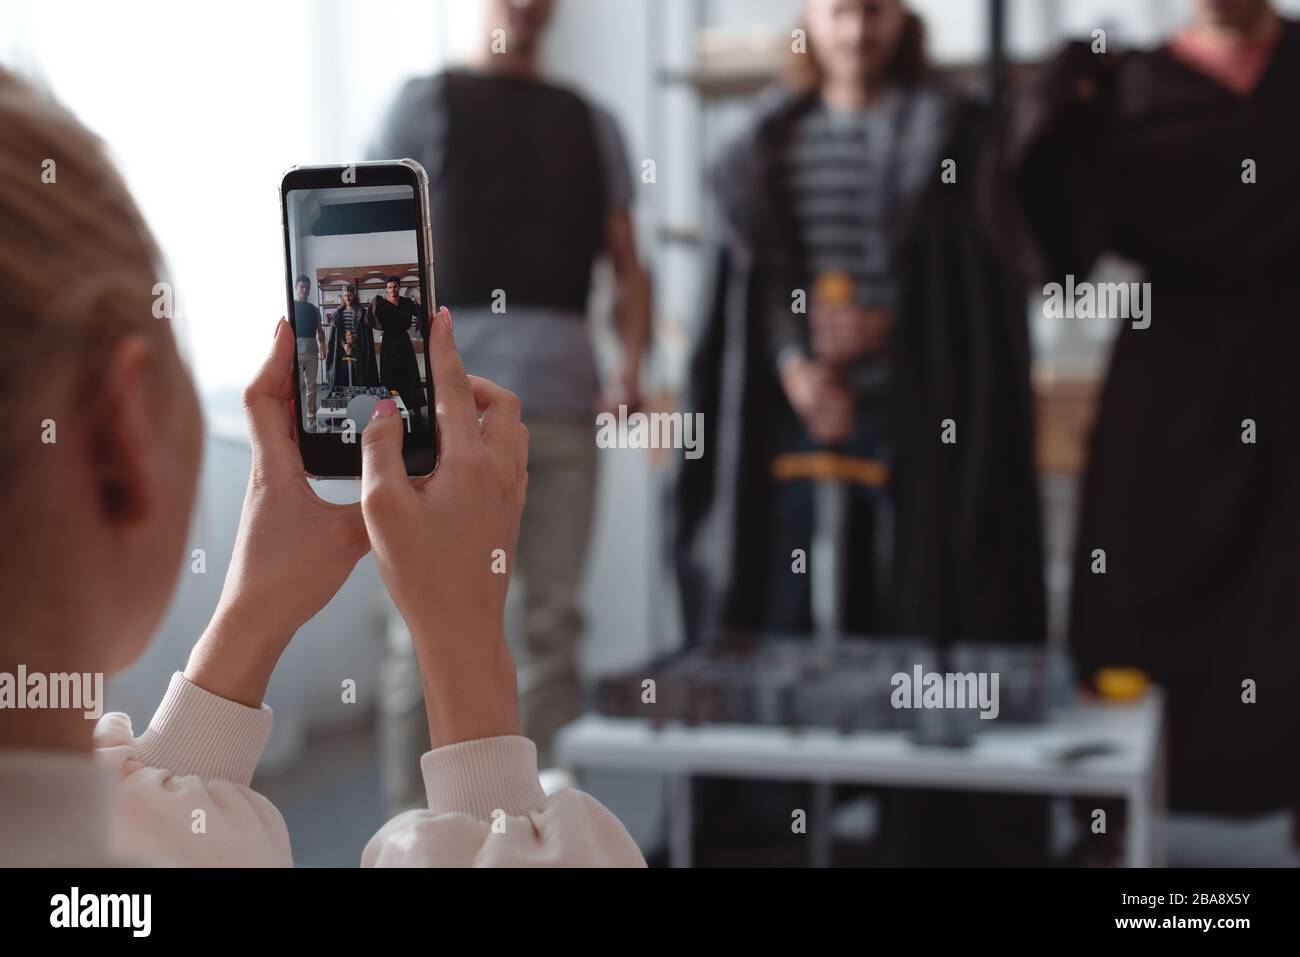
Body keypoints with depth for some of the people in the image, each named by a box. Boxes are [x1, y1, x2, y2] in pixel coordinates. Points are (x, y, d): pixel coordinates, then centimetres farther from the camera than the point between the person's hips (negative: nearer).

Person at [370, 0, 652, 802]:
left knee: (553, 617, 3)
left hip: (565, 397, 3)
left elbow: (627, 263, 15)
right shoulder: (427, 104, 11)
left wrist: (632, 367, -3)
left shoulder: (592, 123, 19)